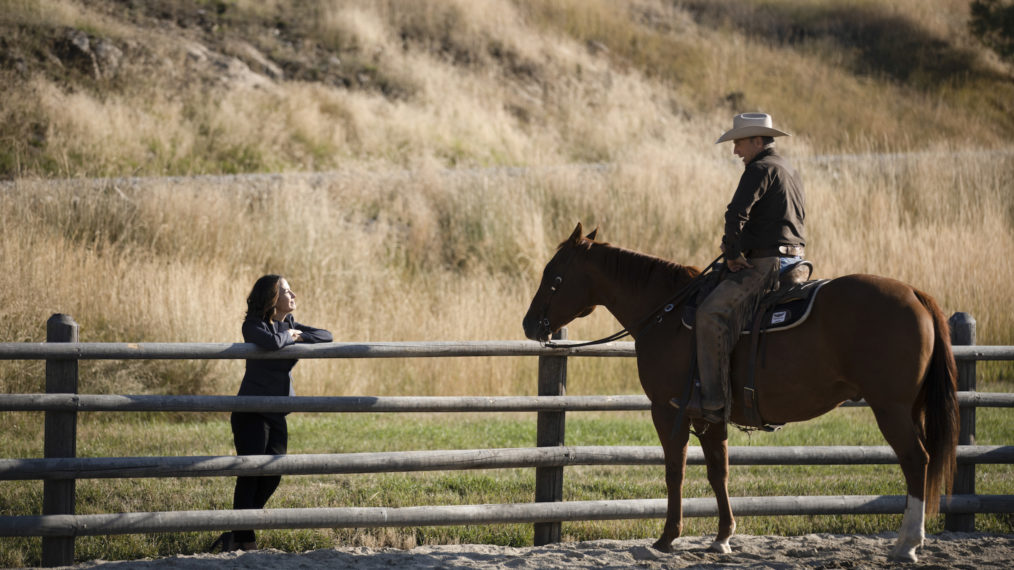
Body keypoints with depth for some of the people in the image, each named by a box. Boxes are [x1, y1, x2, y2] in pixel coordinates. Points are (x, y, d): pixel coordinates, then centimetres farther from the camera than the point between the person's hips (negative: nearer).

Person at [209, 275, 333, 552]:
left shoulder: (290, 324, 11)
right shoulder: (254, 325, -11)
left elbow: (326, 336, 7)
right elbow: (273, 342, -32)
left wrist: (299, 336, -9)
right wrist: (288, 336, -12)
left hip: (277, 414, 7)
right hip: (251, 412, -7)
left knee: (272, 477, 2)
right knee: (250, 475, -9)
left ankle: (236, 533, 14)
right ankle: (245, 539, -3)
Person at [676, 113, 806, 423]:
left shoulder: (760, 169, -11)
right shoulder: (789, 171, 21)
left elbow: (737, 213, -22)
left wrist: (733, 253, -10)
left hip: (766, 263, -11)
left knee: (712, 313, -19)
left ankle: (713, 402, -26)